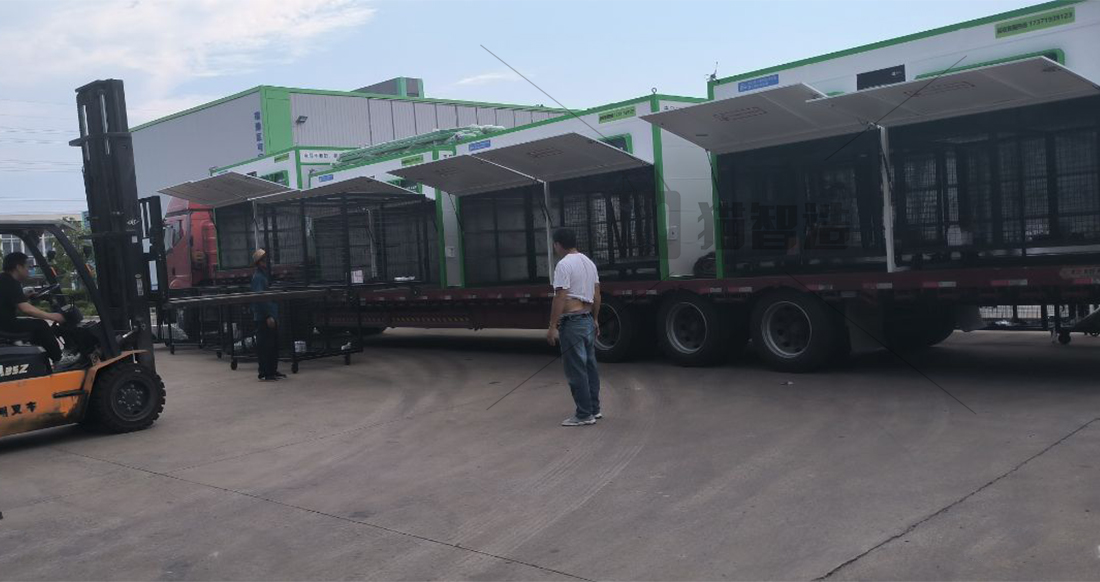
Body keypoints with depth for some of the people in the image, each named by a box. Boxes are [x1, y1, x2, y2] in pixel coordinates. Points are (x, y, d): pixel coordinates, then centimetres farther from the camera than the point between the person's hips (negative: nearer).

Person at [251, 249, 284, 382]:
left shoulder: (267, 275, 17)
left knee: (274, 345, 13)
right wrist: (268, 316, -22)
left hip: (271, 316, 9)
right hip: (263, 317, -9)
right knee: (265, 346, -5)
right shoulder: (258, 277, -12)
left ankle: (273, 371, 21)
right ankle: (264, 373, -1)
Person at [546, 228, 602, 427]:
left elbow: (560, 298, -20)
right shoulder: (589, 262, 12)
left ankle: (584, 415, 0)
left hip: (572, 323, -9)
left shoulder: (564, 265, -15)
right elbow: (596, 295, 15)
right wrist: (595, 320, 22)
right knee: (589, 366, 16)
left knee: (576, 370, -4)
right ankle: (594, 409, 24)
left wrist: (552, 326, -18)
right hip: (588, 320, 9)